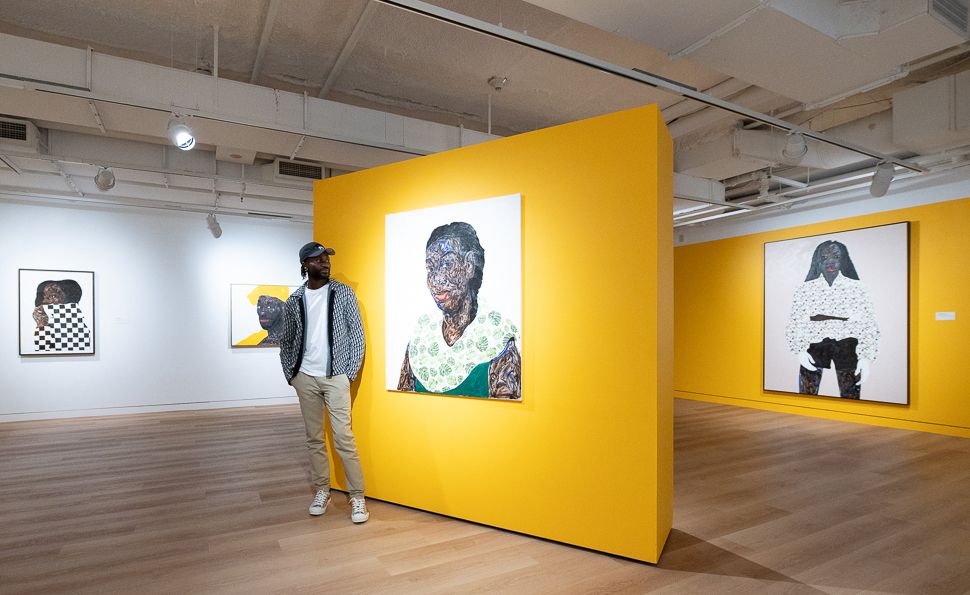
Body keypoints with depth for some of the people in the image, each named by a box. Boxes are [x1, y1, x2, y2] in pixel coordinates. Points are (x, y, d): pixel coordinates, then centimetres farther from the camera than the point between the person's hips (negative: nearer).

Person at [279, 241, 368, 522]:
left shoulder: (344, 293, -2)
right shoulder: (294, 300, 5)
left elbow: (357, 334, -2)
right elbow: (286, 340, 14)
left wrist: (351, 373, -6)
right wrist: (289, 373, 6)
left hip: (335, 377, -3)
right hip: (305, 378, 3)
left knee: (343, 438, -5)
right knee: (314, 438, 11)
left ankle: (357, 497, 6)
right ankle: (322, 491, 25)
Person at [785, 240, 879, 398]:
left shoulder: (857, 287, 7)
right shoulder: (805, 289, 7)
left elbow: (869, 325, 4)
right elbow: (794, 323, 5)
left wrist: (866, 357, -5)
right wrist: (800, 350, -8)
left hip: (847, 346, 0)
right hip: (813, 346, 0)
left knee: (850, 397, -1)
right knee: (806, 397, -4)